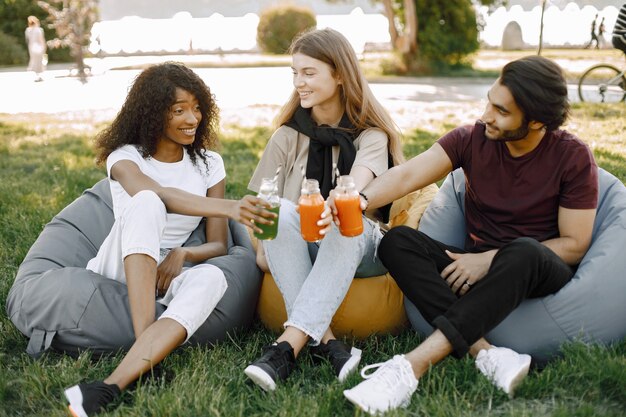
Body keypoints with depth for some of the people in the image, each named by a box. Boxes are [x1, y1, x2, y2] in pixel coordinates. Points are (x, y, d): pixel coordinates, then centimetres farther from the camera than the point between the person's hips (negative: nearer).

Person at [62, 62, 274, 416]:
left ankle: (112, 386, -47)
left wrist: (182, 254, -19)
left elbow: (219, 246, 4)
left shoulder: (208, 163, 8)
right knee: (145, 203, -32)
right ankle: (145, 348, -37)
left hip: (165, 278, 3)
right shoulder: (124, 157, -2)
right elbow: (161, 196, -27)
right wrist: (228, 208, -43)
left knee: (212, 277, -34)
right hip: (118, 271, -2)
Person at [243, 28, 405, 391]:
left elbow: (357, 184, -24)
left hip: (358, 250, -2)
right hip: (300, 249, 2)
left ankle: (288, 347, -43)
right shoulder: (289, 135, 7)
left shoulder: (371, 134, -2)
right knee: (280, 211, -30)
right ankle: (324, 341, -38)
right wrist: (264, 248, -16)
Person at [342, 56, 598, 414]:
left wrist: (491, 260, -18)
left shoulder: (573, 157, -9)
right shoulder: (472, 139, -4)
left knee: (523, 252, -39)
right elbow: (407, 175, -16)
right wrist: (361, 199, -38)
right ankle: (486, 353, -38)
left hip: (541, 276, -3)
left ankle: (414, 364, -43)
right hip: (476, 267, 3)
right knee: (398, 241, -22)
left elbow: (574, 245, -9)